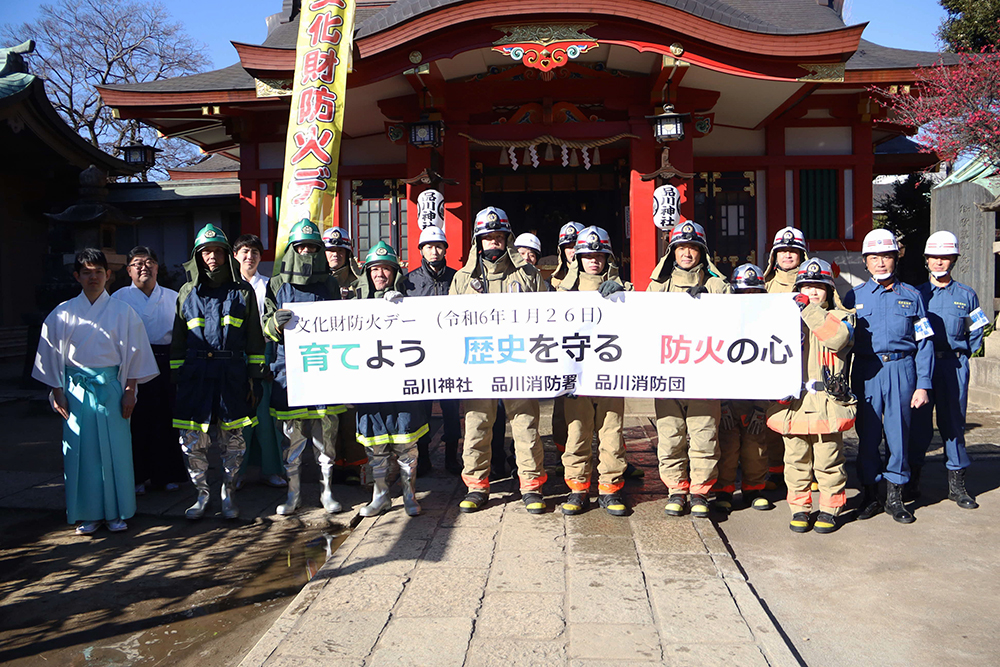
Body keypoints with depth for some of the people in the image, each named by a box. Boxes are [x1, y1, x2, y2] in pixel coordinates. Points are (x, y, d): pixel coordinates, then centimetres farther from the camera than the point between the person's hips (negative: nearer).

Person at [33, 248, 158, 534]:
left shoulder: (122, 312, 1)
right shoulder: (63, 313, 4)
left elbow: (134, 353, 2)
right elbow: (52, 354, 8)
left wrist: (130, 390, -3)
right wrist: (57, 392, 4)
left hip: (111, 387, -1)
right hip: (76, 390, 1)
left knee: (115, 449, 2)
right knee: (81, 450, 4)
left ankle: (116, 513, 13)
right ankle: (89, 514, 16)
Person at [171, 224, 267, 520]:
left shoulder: (242, 290, 7)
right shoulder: (188, 292, 12)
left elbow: (255, 338, 7)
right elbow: (178, 341, 15)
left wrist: (255, 378, 2)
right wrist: (177, 378, 8)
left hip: (232, 374, -1)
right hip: (195, 374, 2)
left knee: (232, 439, 4)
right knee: (192, 440, 0)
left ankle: (228, 494, 21)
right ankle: (202, 494, 19)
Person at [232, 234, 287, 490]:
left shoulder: (268, 286, 8)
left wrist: (273, 362, 1)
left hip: (262, 353, 0)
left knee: (265, 412, 1)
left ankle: (269, 469, 13)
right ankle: (237, 471, 14)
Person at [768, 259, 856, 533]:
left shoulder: (839, 316, 8)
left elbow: (839, 338, -16)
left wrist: (810, 309, -16)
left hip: (827, 402, -2)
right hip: (793, 400, 3)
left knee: (828, 459, 1)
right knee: (796, 459, 6)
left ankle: (830, 508, 16)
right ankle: (800, 508, 19)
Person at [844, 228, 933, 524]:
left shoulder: (911, 296, 8)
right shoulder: (854, 296, 8)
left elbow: (924, 343, 6)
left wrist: (923, 385, -1)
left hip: (901, 370, 0)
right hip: (866, 372, 0)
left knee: (898, 432, 3)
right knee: (867, 433, 4)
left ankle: (894, 496, 16)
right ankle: (871, 494, 17)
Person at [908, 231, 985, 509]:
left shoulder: (967, 295, 10)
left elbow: (975, 334, 14)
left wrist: (960, 354, 1)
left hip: (954, 365, 1)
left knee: (953, 422, 4)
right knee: (918, 422, 0)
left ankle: (957, 483, 14)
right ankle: (913, 480, 11)